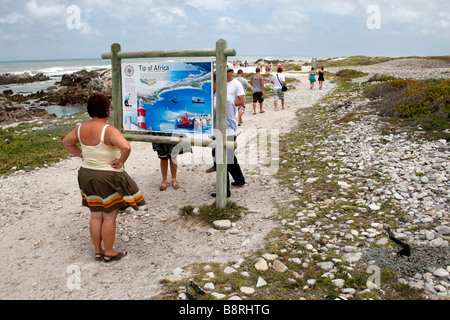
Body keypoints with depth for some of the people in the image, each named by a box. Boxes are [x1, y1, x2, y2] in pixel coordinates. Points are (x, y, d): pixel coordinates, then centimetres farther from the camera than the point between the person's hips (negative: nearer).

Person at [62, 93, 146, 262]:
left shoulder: (81, 128, 0)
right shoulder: (108, 130, -21)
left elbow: (66, 142, 17)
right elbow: (126, 147, -35)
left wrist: (81, 155, 12)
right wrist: (120, 161, -19)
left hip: (86, 174, 7)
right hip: (107, 178, -7)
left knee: (95, 216, 17)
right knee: (109, 217, 7)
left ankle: (98, 251, 29)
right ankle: (109, 253, 19)